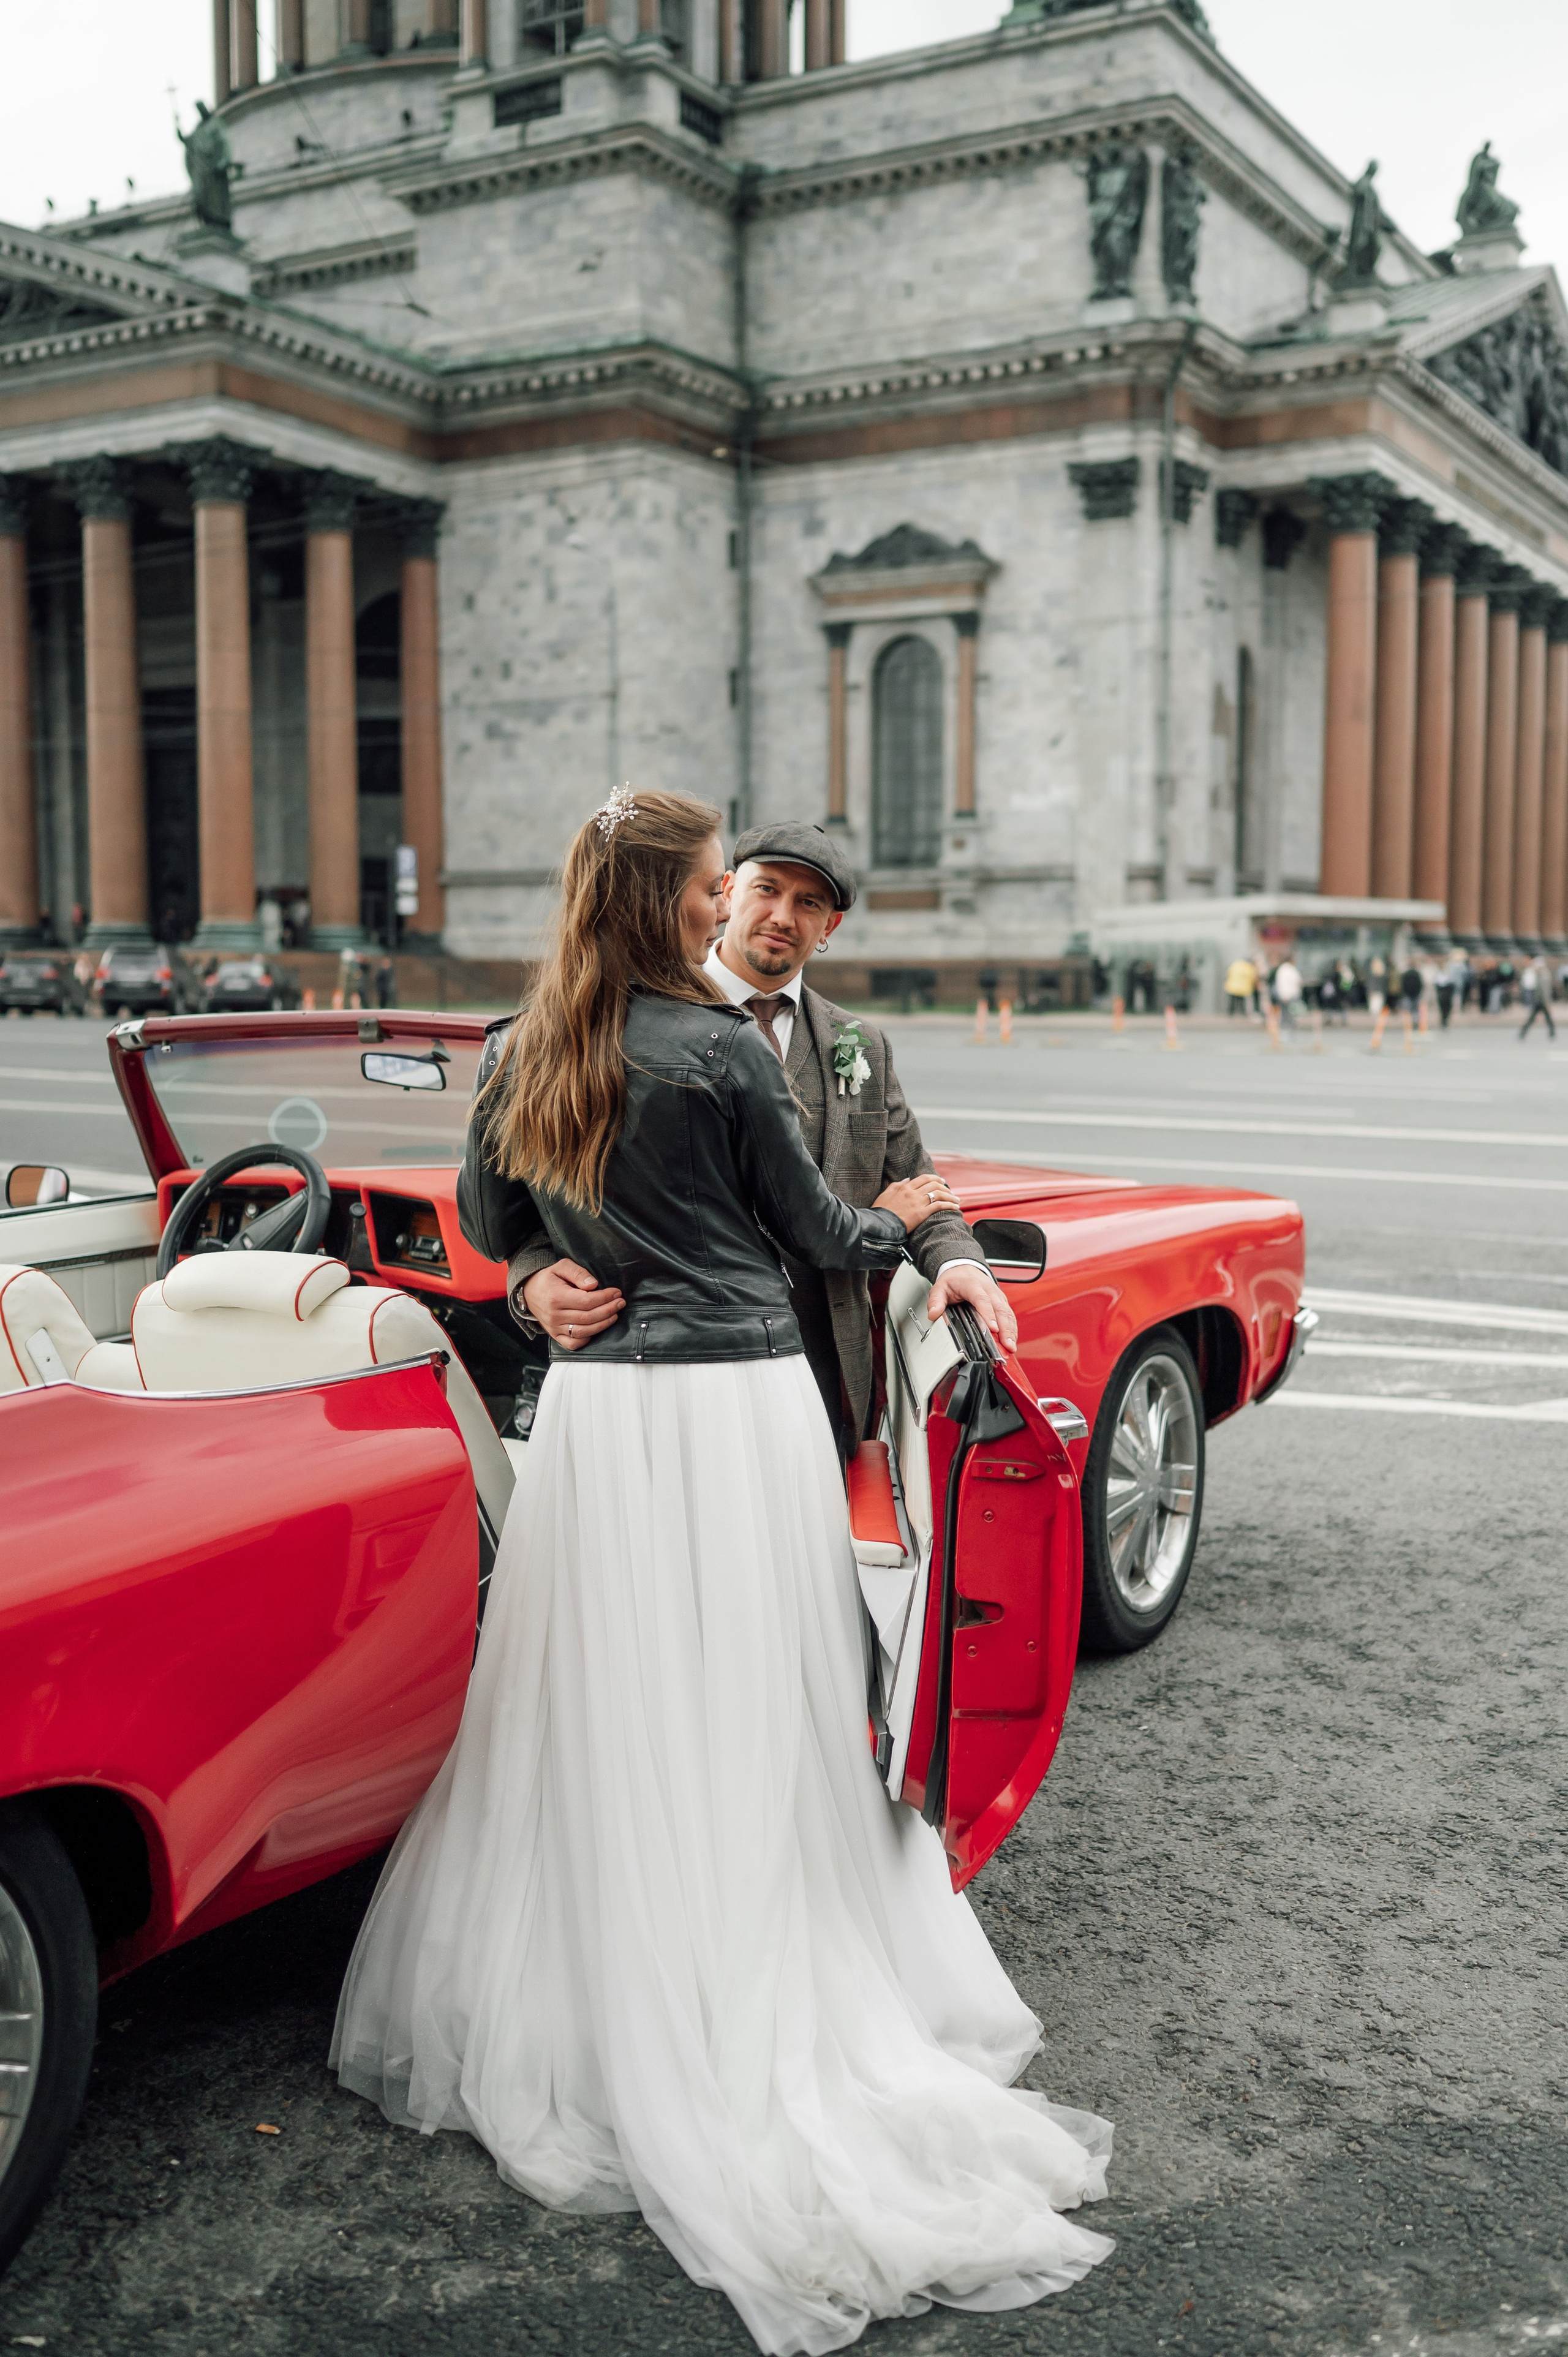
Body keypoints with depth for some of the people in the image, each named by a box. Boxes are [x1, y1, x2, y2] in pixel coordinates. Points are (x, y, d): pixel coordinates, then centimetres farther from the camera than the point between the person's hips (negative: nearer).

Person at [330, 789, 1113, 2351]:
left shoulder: (523, 1058, 5)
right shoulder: (726, 1051, -9)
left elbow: (488, 1230, 16)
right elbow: (814, 1236, 0)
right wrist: (904, 1218, 20)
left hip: (596, 1406, 5)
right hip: (737, 1404, -4)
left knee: (597, 1714, 12)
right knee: (744, 1726, 4)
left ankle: (594, 2028, 22)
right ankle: (757, 2024, 13)